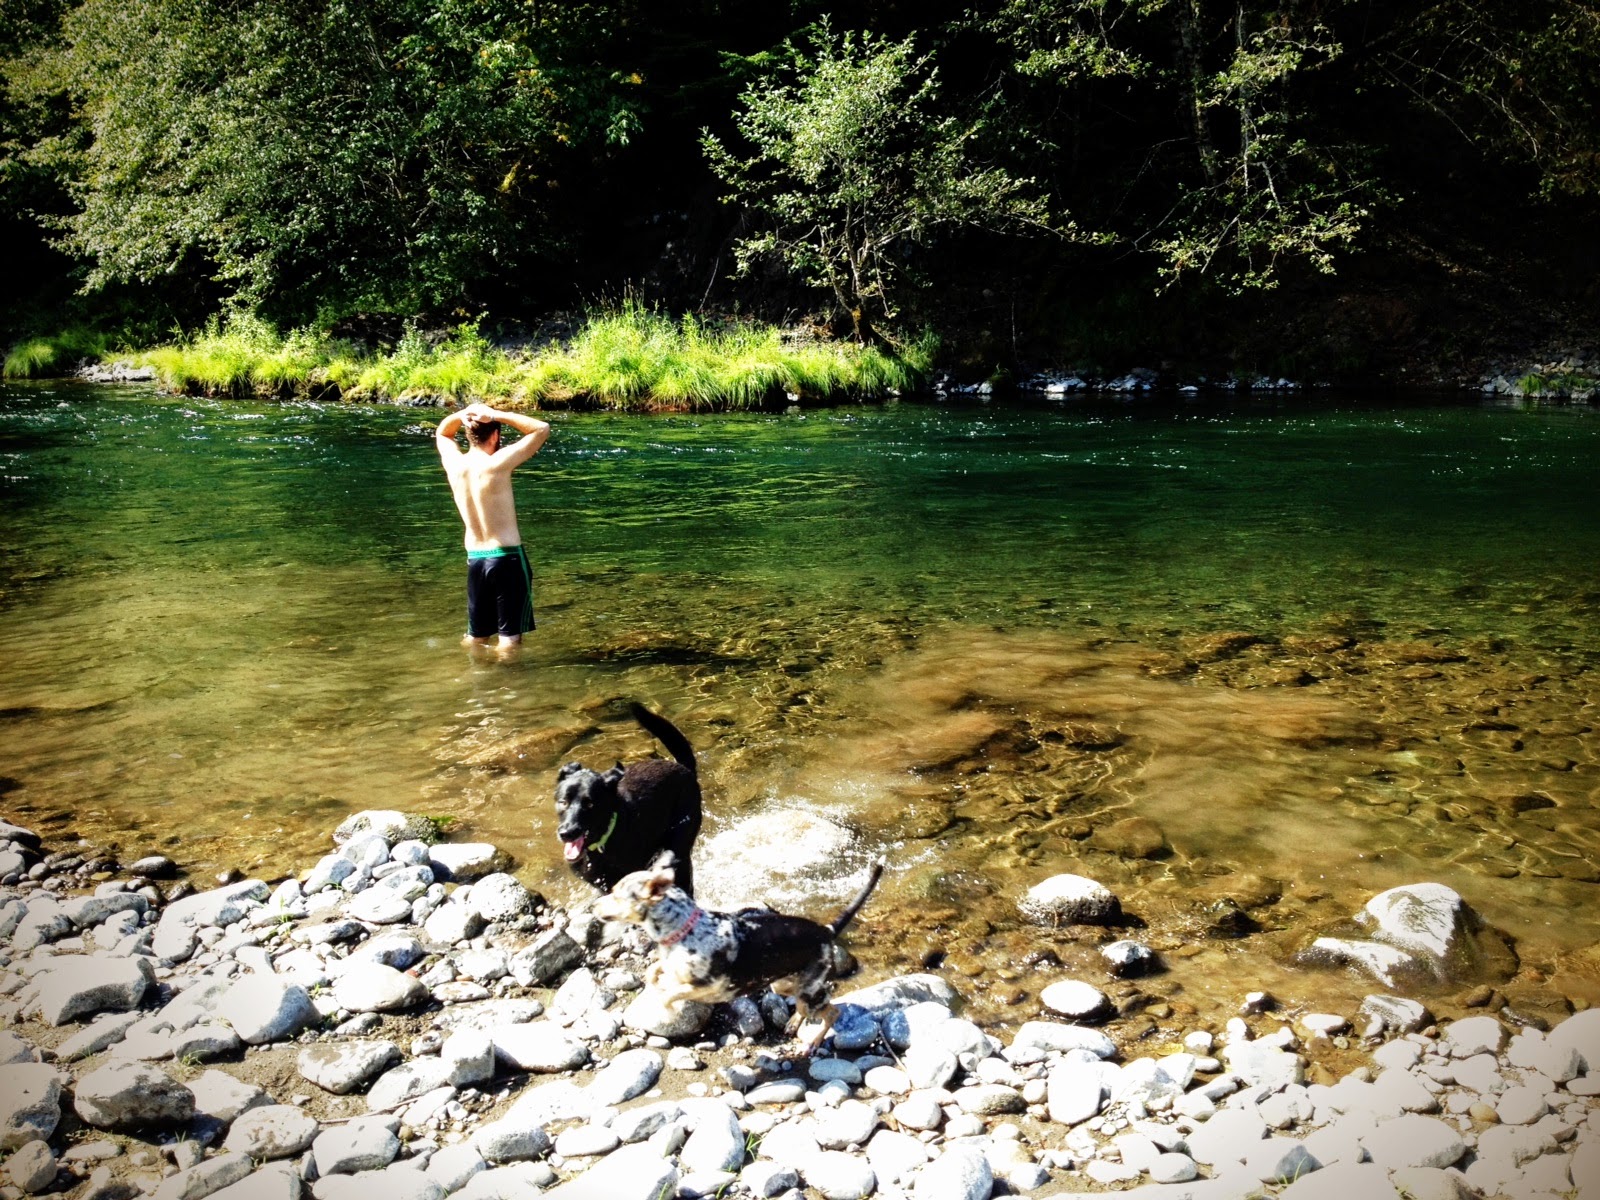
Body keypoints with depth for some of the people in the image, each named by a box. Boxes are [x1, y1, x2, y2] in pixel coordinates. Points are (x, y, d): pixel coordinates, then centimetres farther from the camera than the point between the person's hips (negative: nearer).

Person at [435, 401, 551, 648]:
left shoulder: (454, 464, -1)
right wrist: (496, 415, -11)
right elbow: (542, 429, -11)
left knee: (475, 638, 19)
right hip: (507, 558, -6)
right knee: (510, 637, 3)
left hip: (474, 560, 6)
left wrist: (462, 414, 3)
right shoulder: (496, 464, -16)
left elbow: (441, 433, 23)